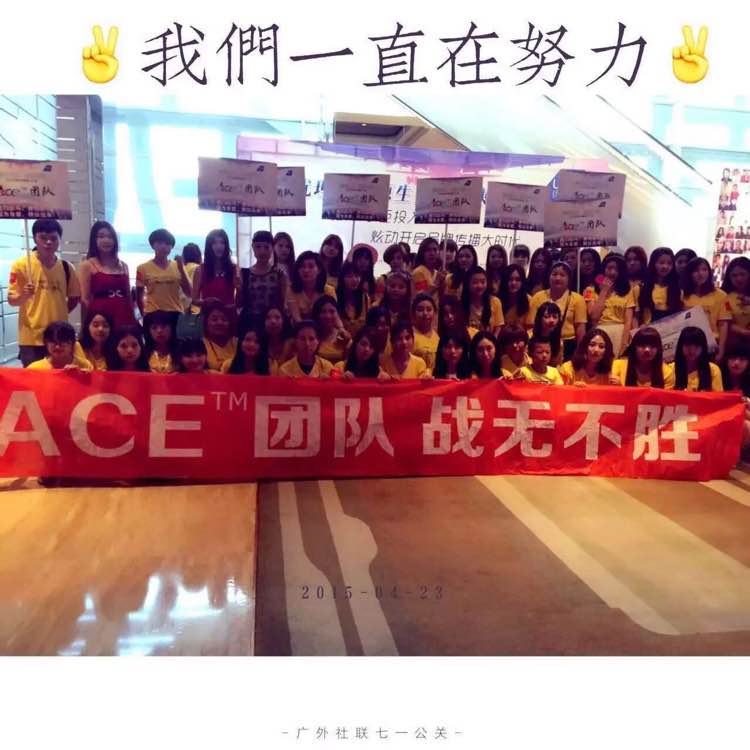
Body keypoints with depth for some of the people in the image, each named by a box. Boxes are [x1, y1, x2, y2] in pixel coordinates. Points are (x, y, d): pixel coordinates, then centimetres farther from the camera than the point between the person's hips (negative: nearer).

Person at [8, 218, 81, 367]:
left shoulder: (66, 267, 4)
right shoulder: (21, 265, -5)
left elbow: (74, 298, 16)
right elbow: (11, 300, -3)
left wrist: (58, 314, 4)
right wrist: (23, 296, -23)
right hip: (31, 338, -3)